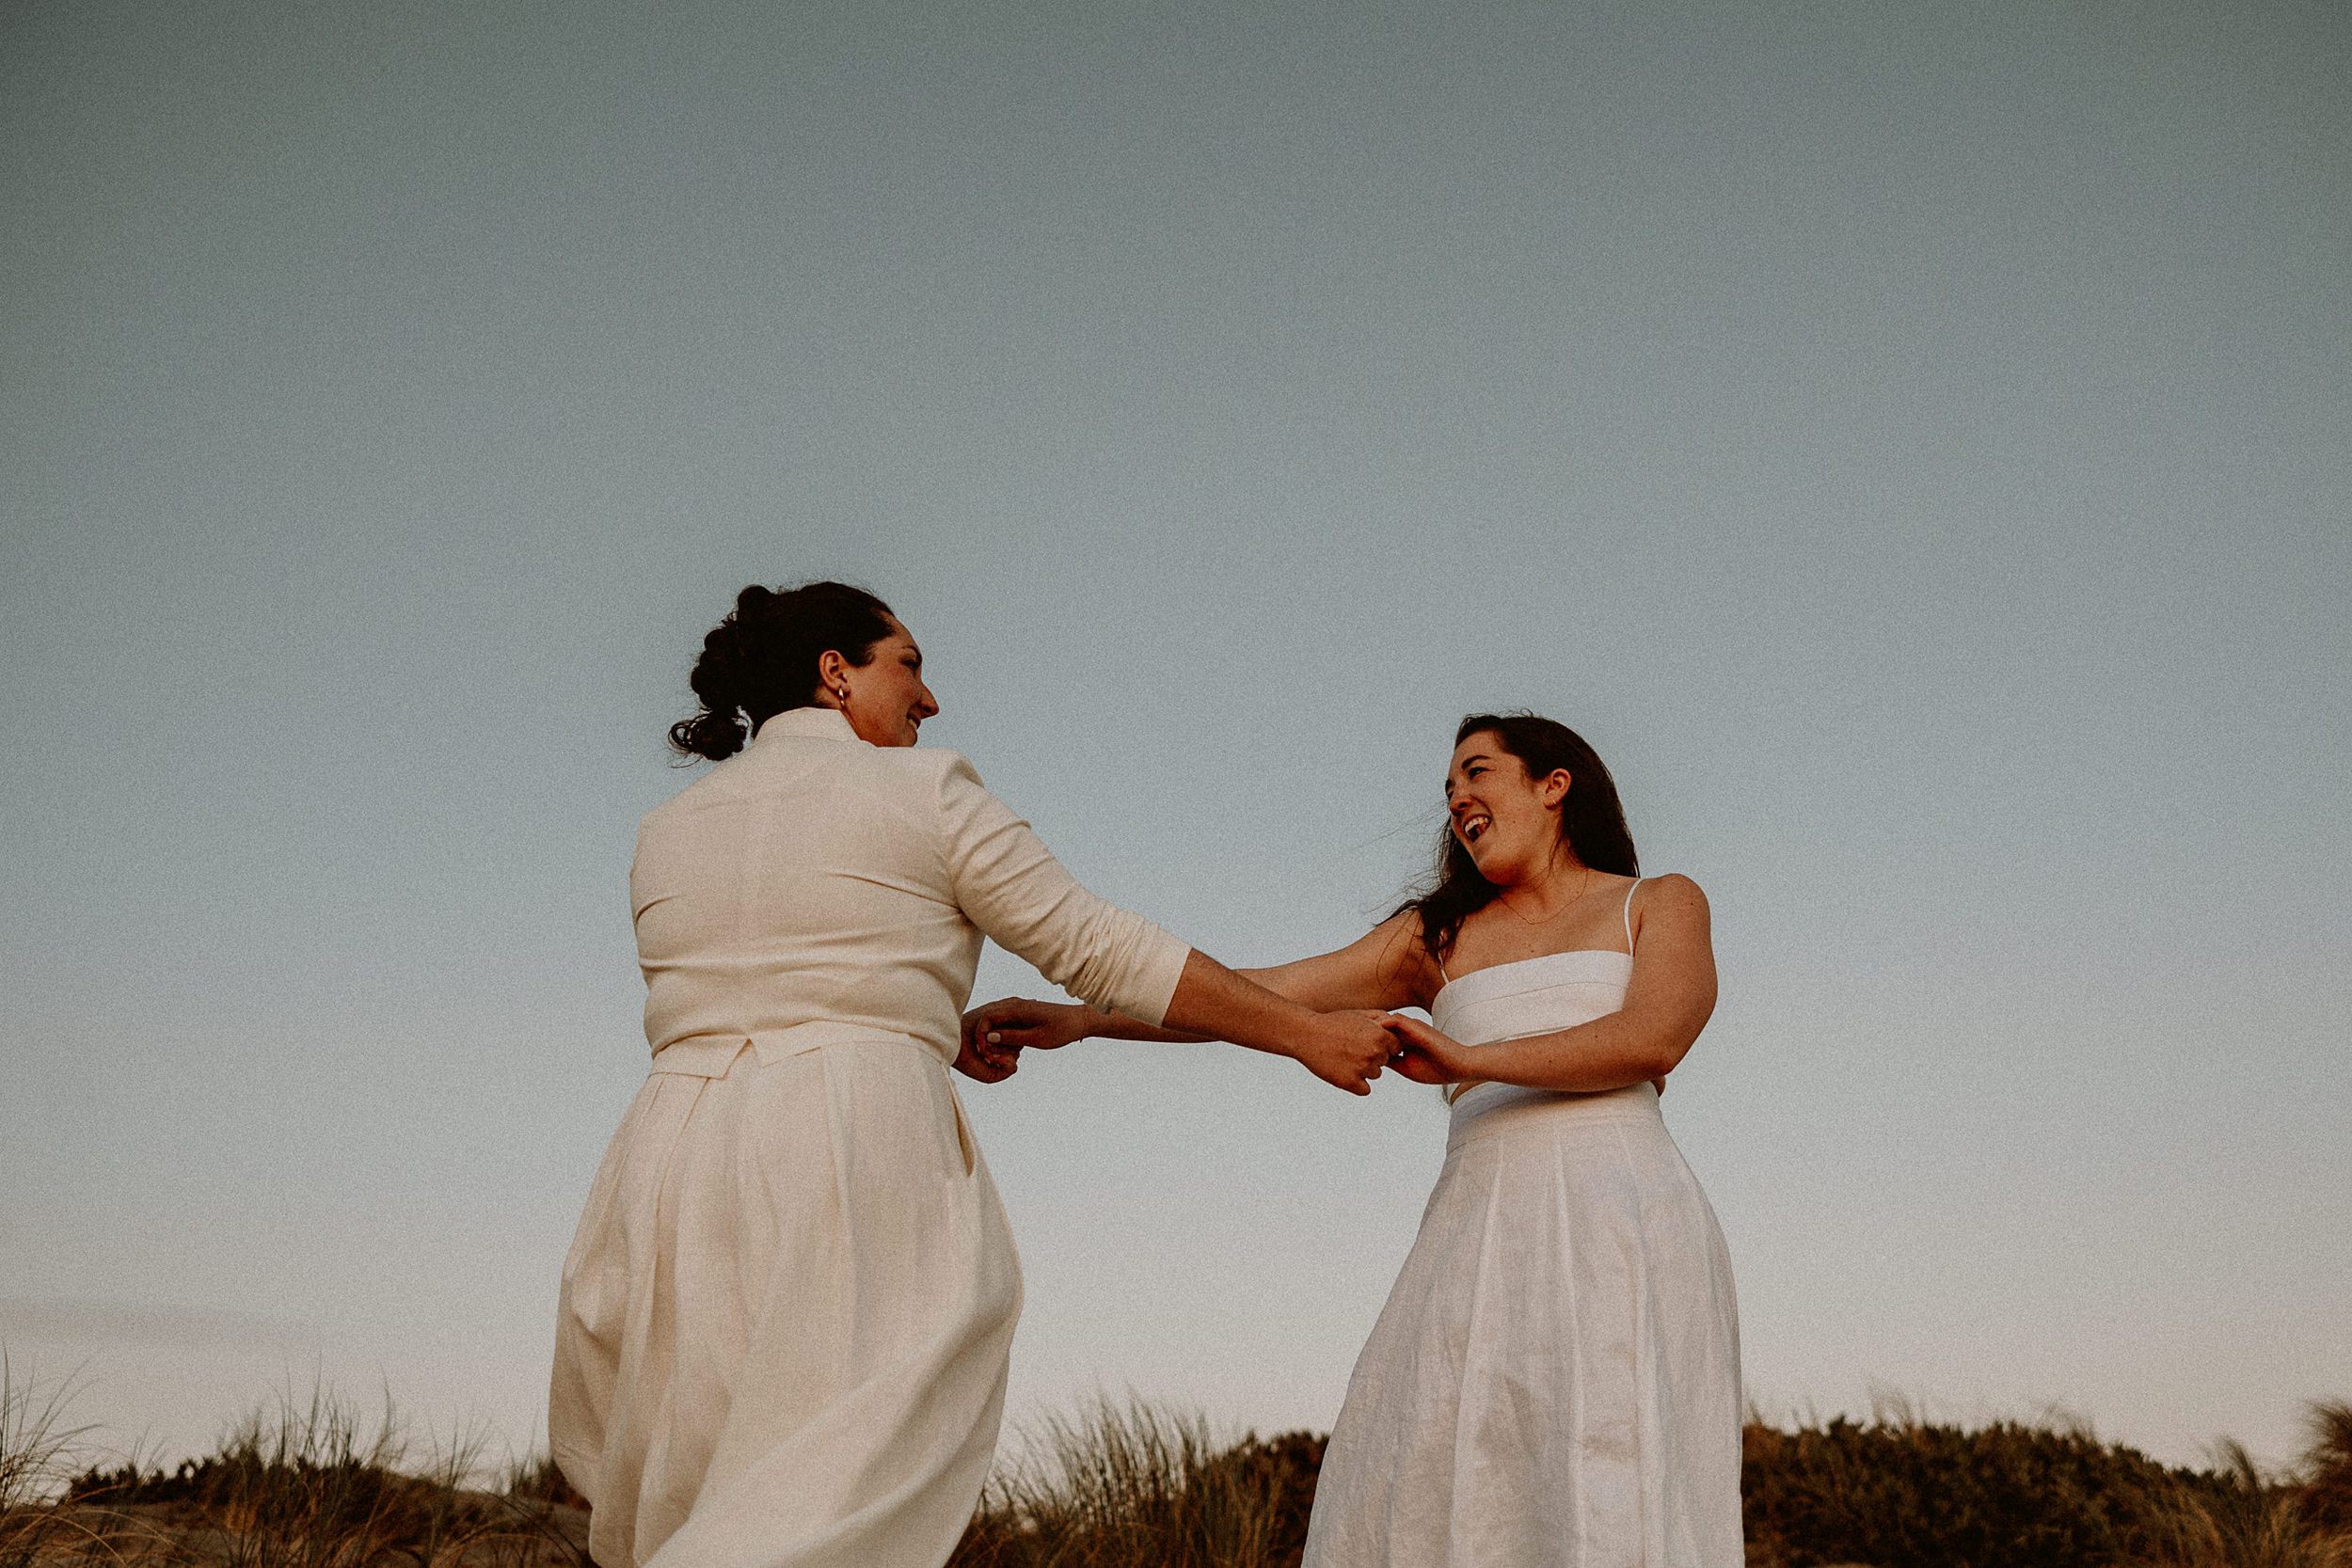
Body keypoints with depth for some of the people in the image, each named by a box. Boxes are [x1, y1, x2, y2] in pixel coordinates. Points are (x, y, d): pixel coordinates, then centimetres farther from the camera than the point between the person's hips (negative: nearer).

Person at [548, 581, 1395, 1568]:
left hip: (675, 1162, 6)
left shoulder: (666, 832, 20)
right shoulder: (921, 790, 5)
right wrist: (1310, 1035, 10)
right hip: (858, 1160, -5)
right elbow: (1100, 952, 5)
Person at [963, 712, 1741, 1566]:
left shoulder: (1662, 905, 14)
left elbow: (1650, 1040, -5)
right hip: (1483, 1238, 4)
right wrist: (1079, 1017, 4)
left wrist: (1469, 1059, -12)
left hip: (1620, 1223, -3)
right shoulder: (1437, 937, 23)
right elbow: (1257, 996, 14)